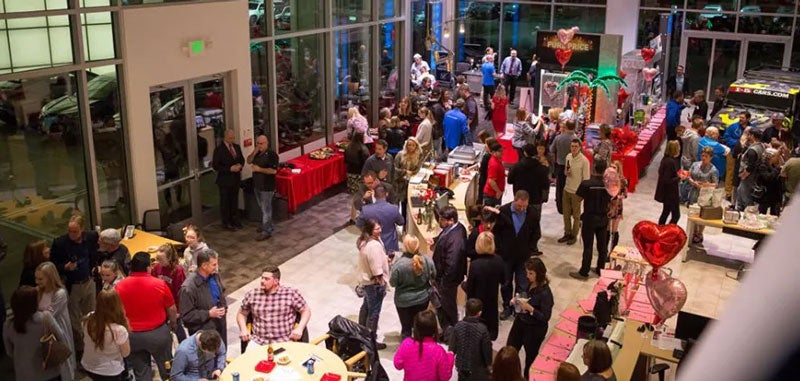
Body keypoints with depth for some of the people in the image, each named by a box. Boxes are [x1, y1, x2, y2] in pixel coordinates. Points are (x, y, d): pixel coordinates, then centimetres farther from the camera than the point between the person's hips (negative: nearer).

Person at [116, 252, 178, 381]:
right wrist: (173, 324, 17)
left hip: (132, 335, 2)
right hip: (158, 333, -1)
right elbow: (172, 309, -4)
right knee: (166, 368, 19)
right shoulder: (160, 284, -16)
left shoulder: (120, 286, -12)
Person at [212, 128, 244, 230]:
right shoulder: (219, 150, -15)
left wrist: (240, 165, -7)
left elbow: (242, 159, 16)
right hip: (225, 180, -6)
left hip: (236, 178, 6)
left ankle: (234, 220, 31)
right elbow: (215, 166, -16)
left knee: (234, 200, 16)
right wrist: (230, 169, -23)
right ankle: (226, 223, 18)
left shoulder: (237, 147, 5)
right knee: (225, 202, 6)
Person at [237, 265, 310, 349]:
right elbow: (241, 313, 21)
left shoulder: (291, 294, 2)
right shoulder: (252, 295, 9)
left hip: (284, 342, -2)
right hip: (258, 342, 2)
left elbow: (306, 310, 8)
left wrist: (299, 329, -7)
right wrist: (243, 329, 3)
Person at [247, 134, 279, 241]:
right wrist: (254, 152, -11)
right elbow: (249, 161, 4)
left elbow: (273, 171, -23)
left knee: (266, 209, -3)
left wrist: (259, 169, -25)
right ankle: (268, 225, 34)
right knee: (263, 208, 20)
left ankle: (267, 232, 2)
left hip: (267, 187, -8)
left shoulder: (272, 155, -18)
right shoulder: (257, 153, 7)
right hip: (257, 185, 8)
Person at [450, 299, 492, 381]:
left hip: (462, 366, 4)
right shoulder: (482, 329, -23)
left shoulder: (458, 326, -13)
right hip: (478, 368, -4)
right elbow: (487, 349, -13)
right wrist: (489, 363, 6)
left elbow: (452, 347, -5)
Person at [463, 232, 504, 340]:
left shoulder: (475, 264, -28)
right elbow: (503, 280, 1)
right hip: (492, 302, 4)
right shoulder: (499, 261, -15)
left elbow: (469, 288, -18)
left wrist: (464, 284, 3)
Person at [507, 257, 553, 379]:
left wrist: (529, 308, -31)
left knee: (531, 355, 17)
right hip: (520, 322, 6)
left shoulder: (545, 293, -26)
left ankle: (528, 376, 41)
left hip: (535, 329, -6)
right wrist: (516, 300, -9)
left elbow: (545, 317, -23)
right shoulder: (528, 283, -8)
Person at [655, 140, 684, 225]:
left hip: (666, 192, 10)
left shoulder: (665, 159, 3)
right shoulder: (671, 162, -24)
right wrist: (679, 177, -18)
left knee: (666, 212, 20)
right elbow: (666, 180, -26)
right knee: (676, 215, 1)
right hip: (670, 193, -10)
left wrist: (677, 174, 10)